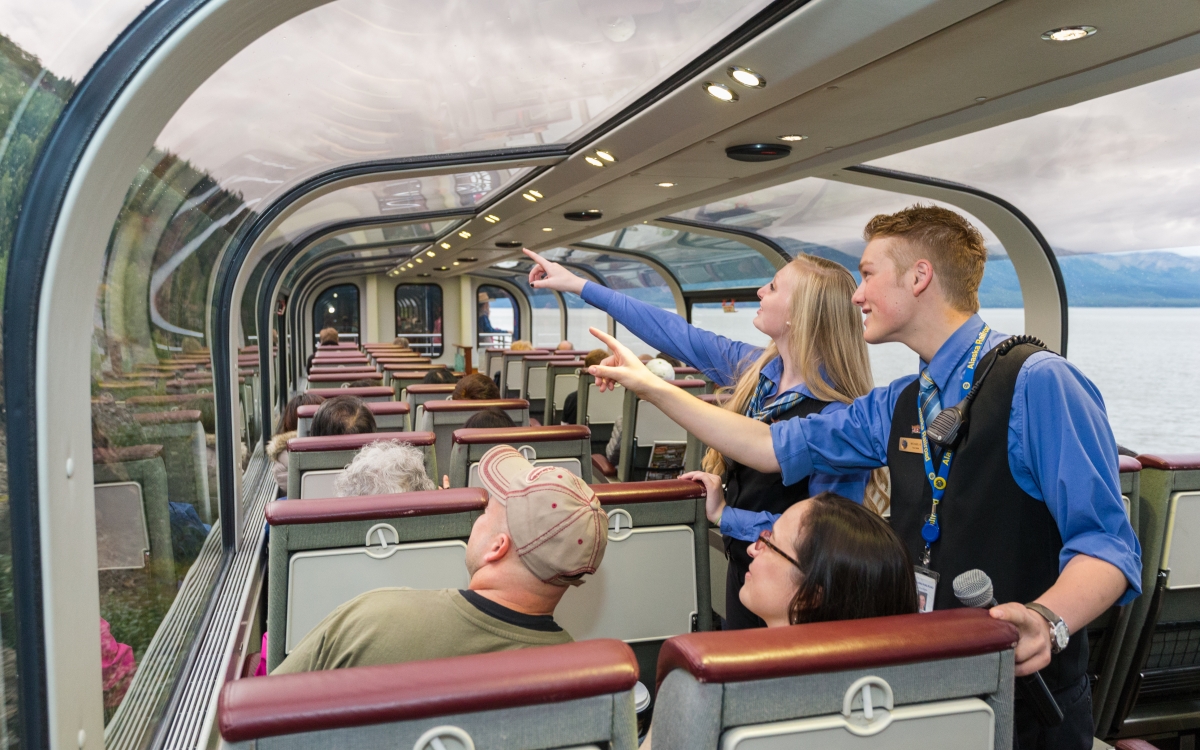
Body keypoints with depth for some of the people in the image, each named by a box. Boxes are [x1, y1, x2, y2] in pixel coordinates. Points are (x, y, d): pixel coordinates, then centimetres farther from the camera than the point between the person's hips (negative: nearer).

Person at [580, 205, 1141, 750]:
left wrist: (1046, 620, -38)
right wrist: (651, 386, 10)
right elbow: (774, 446, 10)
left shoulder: (1037, 383, -16)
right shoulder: (899, 405, 8)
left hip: (1024, 695, -6)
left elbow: (1105, 541, -19)